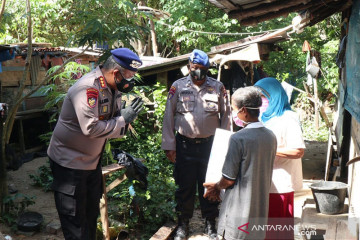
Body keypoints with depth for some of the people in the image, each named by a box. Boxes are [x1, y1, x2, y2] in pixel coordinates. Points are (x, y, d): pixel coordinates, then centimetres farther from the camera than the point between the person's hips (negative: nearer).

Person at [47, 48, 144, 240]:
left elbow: (113, 118, 5)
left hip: (92, 161, 8)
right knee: (74, 219, 4)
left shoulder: (112, 87, 1)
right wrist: (123, 120, -25)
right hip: (70, 162, -8)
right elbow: (91, 128, -33)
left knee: (91, 213, 18)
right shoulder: (87, 88, -27)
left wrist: (129, 114, -15)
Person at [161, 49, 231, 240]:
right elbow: (169, 116, 2)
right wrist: (169, 145, -1)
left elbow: (225, 116, 8)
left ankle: (210, 223, 25)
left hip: (210, 144, 1)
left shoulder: (218, 87, 4)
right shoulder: (178, 87, 1)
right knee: (185, 186, 9)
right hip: (185, 145, 0)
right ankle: (183, 224, 26)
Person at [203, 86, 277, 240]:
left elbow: (229, 179, -16)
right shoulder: (270, 137, 0)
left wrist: (216, 187, 7)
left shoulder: (238, 139, -21)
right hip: (260, 209, 6)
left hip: (239, 211, -6)